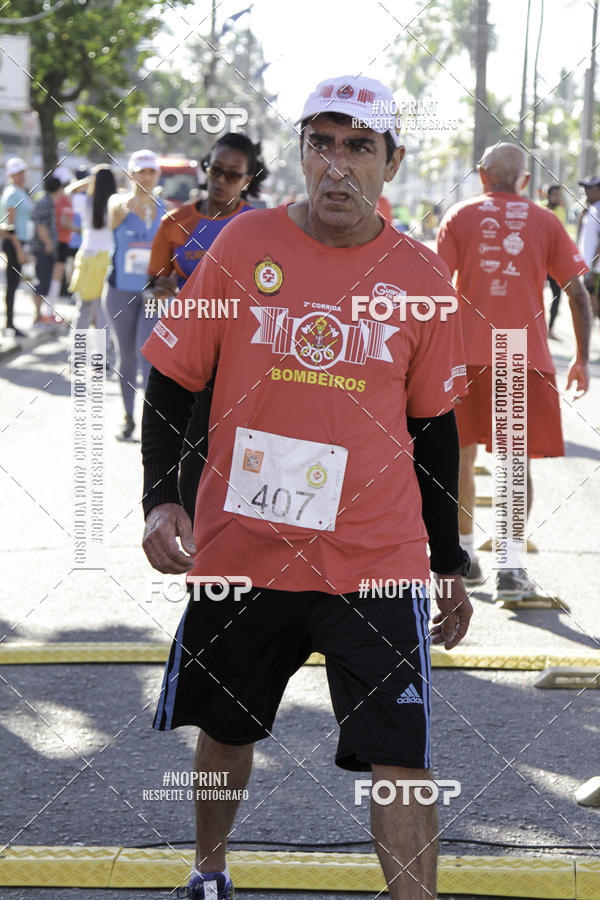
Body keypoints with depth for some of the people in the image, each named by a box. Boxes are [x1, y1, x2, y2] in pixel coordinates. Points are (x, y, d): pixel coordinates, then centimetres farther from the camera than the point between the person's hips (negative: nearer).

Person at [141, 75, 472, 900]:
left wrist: (451, 566, 13)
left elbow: (435, 429, 10)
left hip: (377, 560, -1)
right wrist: (160, 499, -11)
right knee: (226, 732, 18)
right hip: (238, 547, 1)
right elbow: (171, 383, 3)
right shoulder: (244, 245, -2)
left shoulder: (422, 277, 1)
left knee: (400, 762, -9)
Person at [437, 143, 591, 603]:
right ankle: (510, 566, -7)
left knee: (461, 456, 14)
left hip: (467, 355, 0)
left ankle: (465, 556, 22)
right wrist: (581, 359, 11)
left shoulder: (461, 215, 5)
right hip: (526, 357, 0)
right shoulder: (546, 222, 6)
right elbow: (578, 293, 4)